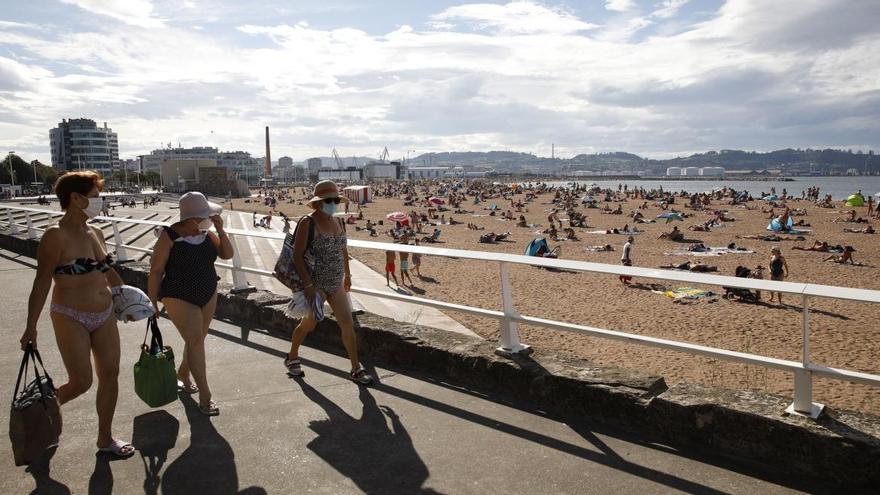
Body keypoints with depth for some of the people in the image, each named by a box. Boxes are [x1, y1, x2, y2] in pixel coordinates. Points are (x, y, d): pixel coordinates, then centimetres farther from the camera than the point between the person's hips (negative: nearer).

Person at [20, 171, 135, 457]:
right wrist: (31, 326, -17)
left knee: (110, 375, 8)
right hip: (71, 319, -7)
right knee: (81, 383, -2)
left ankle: (105, 438, 23)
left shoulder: (95, 233, 6)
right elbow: (42, 282, -15)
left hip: (104, 316, 7)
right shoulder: (56, 236, -14)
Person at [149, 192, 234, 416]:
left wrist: (220, 230, -16)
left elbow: (227, 254, -5)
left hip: (208, 296, 6)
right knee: (195, 341, -12)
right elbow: (156, 271, -14)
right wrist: (152, 302, -12)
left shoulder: (206, 233, -1)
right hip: (180, 299, -6)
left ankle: (182, 375, 43)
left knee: (196, 340, 16)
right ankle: (205, 397, -8)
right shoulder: (170, 236, -18)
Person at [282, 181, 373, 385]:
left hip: (336, 284, 6)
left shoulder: (339, 221, 5)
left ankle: (356, 369, 10)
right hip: (316, 284, -5)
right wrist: (308, 284, -23)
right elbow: (297, 255, -18)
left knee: (348, 323, 0)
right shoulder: (308, 222, -14)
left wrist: (347, 274, 18)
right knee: (309, 324, 10)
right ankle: (292, 358, 37)